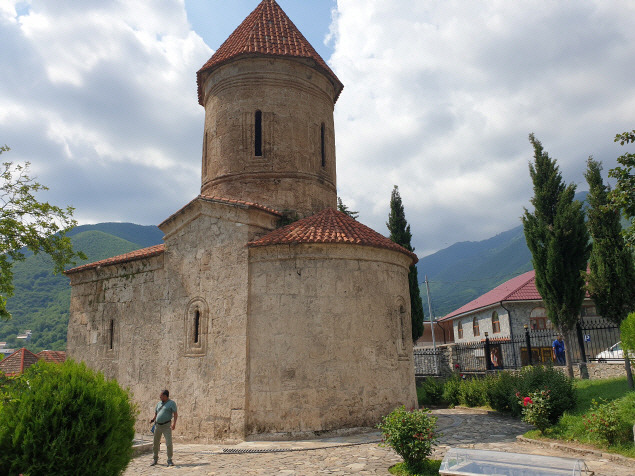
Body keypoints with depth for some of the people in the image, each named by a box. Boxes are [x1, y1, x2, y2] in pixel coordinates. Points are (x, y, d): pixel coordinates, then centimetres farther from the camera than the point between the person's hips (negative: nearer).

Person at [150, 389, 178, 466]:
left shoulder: (172, 403, -3)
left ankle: (169, 460, -2)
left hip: (167, 426, -5)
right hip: (158, 425, 5)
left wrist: (174, 422, -25)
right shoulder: (159, 404, 13)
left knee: (169, 443, -12)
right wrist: (153, 420, 2)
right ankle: (155, 459, 28)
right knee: (155, 443, 10)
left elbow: (175, 414, -10)